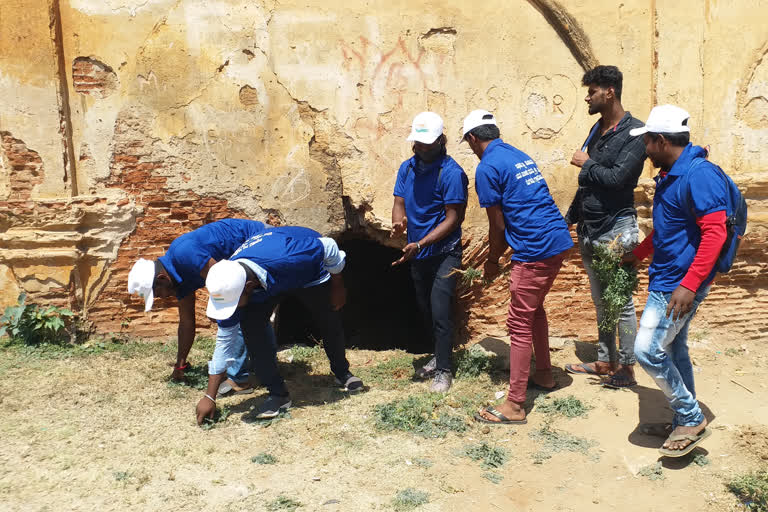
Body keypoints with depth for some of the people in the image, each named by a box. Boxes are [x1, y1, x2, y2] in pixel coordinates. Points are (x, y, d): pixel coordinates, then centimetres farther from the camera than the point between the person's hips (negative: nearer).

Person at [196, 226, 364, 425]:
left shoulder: (285, 259, -49)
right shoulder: (229, 284, -31)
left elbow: (328, 246, -31)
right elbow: (225, 339, -20)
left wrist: (338, 286, -15)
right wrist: (209, 397, -18)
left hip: (311, 271, -2)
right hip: (267, 281, 3)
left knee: (329, 324, 3)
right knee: (249, 326, -19)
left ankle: (342, 373, 35)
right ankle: (278, 393, -5)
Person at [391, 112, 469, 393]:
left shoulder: (451, 173, -18)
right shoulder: (407, 168, 2)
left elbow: (452, 219, -18)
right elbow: (399, 203, 2)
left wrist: (419, 244, -25)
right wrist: (398, 222, -22)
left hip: (444, 252, -7)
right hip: (417, 253, 7)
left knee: (440, 311, -8)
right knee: (425, 309, 17)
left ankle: (443, 370, 6)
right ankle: (439, 356, 36)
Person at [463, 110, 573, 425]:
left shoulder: (487, 167, -9)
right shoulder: (519, 156, 18)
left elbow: (498, 225, -6)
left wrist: (492, 263, 10)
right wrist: (498, 254, 23)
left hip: (534, 251, -9)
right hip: (559, 241, 9)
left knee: (520, 324, -3)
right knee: (534, 308, 25)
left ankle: (514, 406, 3)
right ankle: (544, 374, 39)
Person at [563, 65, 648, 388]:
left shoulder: (634, 132, -12)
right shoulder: (597, 130, 12)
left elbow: (616, 178, -23)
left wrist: (587, 164, -9)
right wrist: (570, 217, 18)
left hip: (616, 229, -8)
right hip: (589, 229, 8)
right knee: (601, 301, 15)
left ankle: (626, 368, 14)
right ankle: (605, 361, 27)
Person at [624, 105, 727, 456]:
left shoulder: (699, 174, -19)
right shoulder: (671, 175, 12)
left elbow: (715, 232, -25)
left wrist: (690, 285, -29)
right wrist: (638, 254, 35)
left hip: (679, 285, -10)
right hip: (666, 279, 10)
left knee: (647, 350, -10)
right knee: (673, 349, 16)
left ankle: (691, 419, 7)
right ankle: (687, 421, 30)